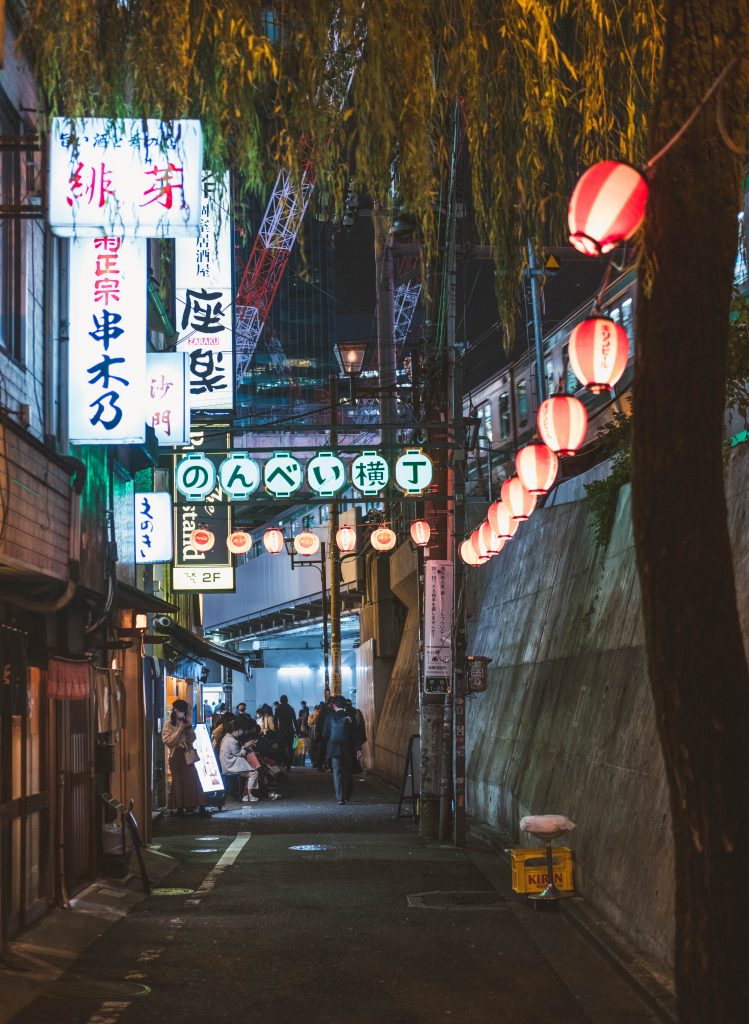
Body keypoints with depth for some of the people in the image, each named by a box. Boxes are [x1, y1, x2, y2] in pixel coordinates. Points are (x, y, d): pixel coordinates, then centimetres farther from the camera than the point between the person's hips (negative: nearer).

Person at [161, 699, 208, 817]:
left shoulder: (184, 722, 13)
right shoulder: (168, 724, -1)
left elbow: (192, 739, 10)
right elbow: (168, 741, -12)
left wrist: (189, 727, -5)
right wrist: (180, 730, -13)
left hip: (187, 755, 4)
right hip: (176, 756, -4)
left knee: (193, 781, -3)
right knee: (179, 782, 0)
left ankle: (201, 807, -5)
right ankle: (180, 808, 7)